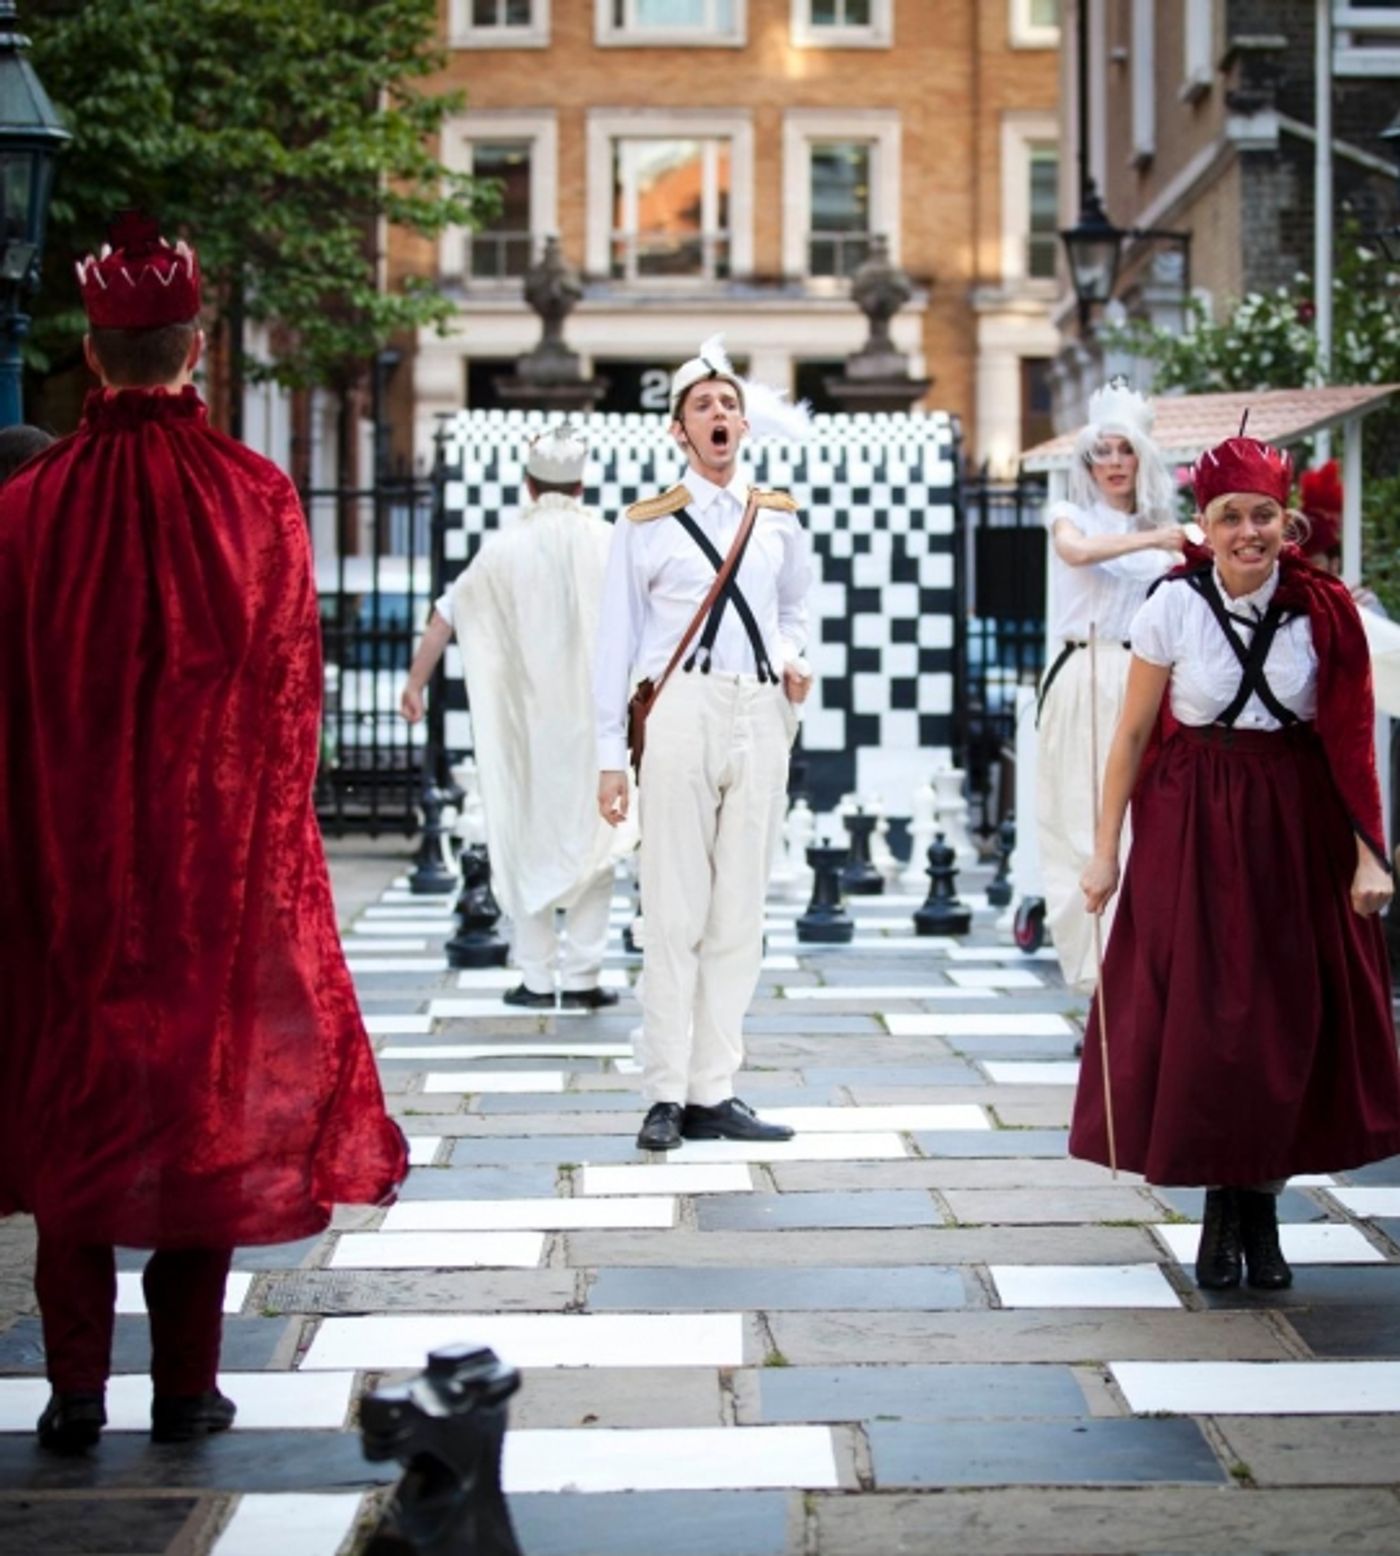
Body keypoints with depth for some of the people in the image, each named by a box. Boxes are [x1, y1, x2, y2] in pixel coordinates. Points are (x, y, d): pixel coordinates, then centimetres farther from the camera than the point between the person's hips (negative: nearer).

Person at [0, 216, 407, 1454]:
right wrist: (272, 825, 8)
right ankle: (187, 1387, 12)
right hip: (221, 851, 0)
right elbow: (291, 686, -3)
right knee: (206, 1083, 8)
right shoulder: (256, 497, -7)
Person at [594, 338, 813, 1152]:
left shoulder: (780, 519, 14)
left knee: (739, 914, 4)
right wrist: (611, 756, 1)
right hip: (681, 709, -3)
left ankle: (713, 1092, 9)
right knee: (675, 910, -4)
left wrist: (795, 657, 7)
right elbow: (616, 642, 5)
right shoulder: (646, 525, 5)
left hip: (761, 716, 3)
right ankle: (666, 1095, 1)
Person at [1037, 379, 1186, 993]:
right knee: (1084, 816, -2)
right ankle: (1095, 959, 4)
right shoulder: (1070, 515, 7)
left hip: (1144, 683, 2)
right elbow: (1077, 551, -17)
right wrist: (1148, 541, -27)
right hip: (1083, 681, -2)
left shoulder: (1162, 529, 16)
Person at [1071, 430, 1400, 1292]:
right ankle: (1222, 1206, 15)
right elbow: (1134, 733, 0)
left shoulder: (1324, 609, -5)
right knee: (1194, 1017, -1)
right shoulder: (1174, 606, -6)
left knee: (1290, 1018, 3)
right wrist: (1107, 848, 0)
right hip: (1191, 825, -1)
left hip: (1296, 825, 1)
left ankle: (1263, 1202, 19)